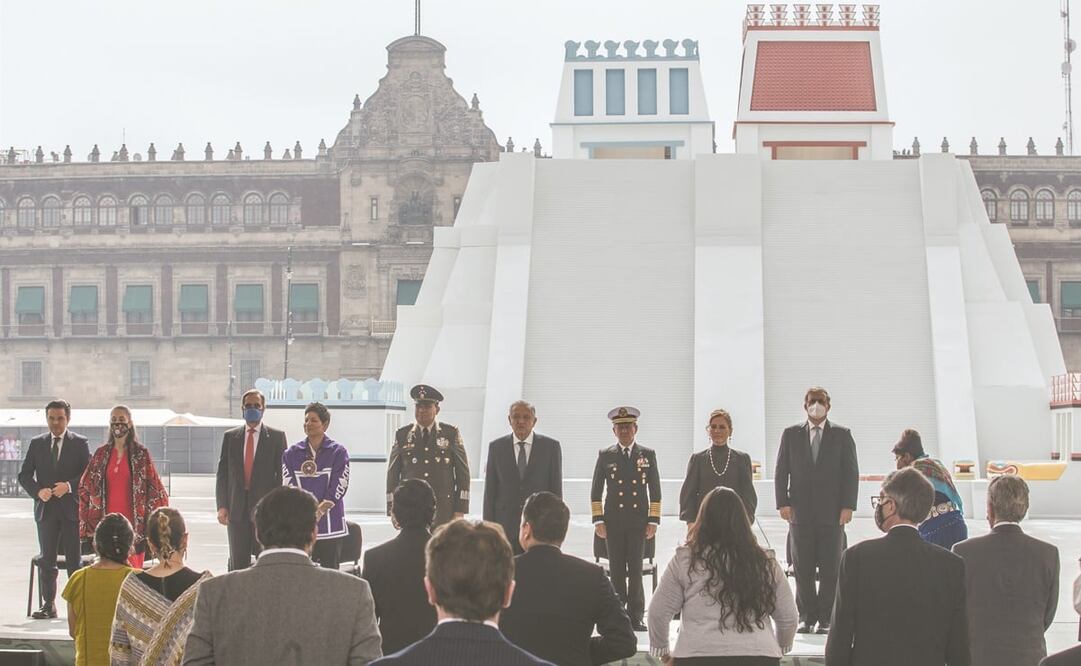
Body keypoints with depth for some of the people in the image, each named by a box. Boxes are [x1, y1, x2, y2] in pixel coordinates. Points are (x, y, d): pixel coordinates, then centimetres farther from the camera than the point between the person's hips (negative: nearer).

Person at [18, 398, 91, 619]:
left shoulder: (80, 443, 3)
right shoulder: (37, 444, 10)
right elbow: (24, 475, 8)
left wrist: (69, 486, -17)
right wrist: (38, 491, -10)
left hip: (72, 508, -2)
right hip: (46, 509, 2)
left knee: (74, 560, 1)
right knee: (46, 559, 4)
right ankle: (48, 605, 8)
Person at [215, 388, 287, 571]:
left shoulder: (276, 437, 4)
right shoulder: (230, 437, 12)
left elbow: (282, 474, 1)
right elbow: (223, 473, 9)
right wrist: (222, 506, 0)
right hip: (237, 508, 2)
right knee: (238, 562, 4)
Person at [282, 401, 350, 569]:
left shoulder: (338, 452, 2)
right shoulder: (292, 453, 8)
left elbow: (339, 487, -4)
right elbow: (290, 486, 1)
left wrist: (318, 512, -10)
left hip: (330, 525, -1)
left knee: (330, 568, 0)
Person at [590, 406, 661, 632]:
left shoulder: (648, 455, 7)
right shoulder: (605, 456, 7)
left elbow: (655, 490, 8)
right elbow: (596, 491, 8)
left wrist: (653, 521, 1)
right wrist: (598, 520, 0)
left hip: (638, 522, 0)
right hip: (613, 523, 0)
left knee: (635, 570, -3)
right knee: (616, 570, 2)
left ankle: (635, 617, 2)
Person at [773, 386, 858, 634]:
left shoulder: (842, 435, 7)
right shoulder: (791, 434, 10)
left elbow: (851, 472, 3)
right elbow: (781, 471, 8)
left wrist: (848, 506, -5)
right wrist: (783, 503, -2)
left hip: (831, 512, -1)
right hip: (800, 511, 1)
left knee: (830, 568, -1)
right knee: (802, 568, 2)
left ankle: (826, 618, 4)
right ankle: (806, 617, 9)